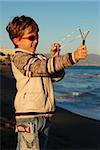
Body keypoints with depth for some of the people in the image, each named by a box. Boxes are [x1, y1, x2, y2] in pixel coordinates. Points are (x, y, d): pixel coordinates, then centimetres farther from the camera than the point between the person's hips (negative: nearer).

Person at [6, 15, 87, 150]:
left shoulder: (40, 58, 18)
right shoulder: (18, 58, -9)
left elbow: (57, 76, 17)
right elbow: (44, 67, -23)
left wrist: (54, 57, 2)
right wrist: (73, 57, -30)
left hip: (45, 114, 8)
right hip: (28, 114, -8)